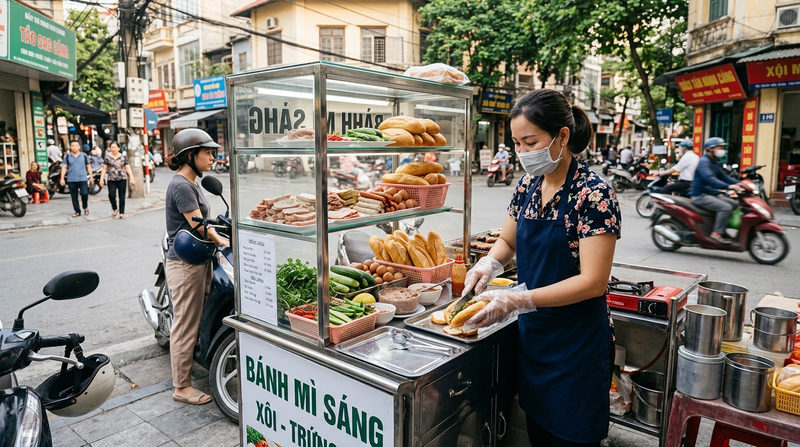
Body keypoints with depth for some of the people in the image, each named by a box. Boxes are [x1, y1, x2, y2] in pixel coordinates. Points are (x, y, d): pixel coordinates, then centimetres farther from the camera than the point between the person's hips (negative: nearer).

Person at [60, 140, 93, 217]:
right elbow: (64, 167, 5)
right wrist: (62, 178, -1)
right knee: (74, 197, 5)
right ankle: (77, 212, 15)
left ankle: (85, 207, 10)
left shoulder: (84, 155, 6)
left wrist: (91, 177, 9)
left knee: (84, 193, -15)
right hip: (71, 180, 1)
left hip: (82, 179, -1)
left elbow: (88, 167, 12)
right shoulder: (67, 156, 5)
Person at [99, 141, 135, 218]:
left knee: (122, 196, 0)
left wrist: (131, 178, -8)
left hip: (122, 179, 0)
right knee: (111, 195, -13)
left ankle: (122, 213, 8)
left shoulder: (123, 156, 5)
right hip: (111, 180, 1)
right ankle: (114, 208, 12)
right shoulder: (108, 157, 7)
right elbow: (104, 168, 7)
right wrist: (101, 179, 1)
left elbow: (128, 168, 1)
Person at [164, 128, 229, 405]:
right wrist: (221, 242, -6)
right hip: (185, 265, -10)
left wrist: (218, 239, 7)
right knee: (185, 326, 1)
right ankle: (182, 387, 14)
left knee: (195, 320, 18)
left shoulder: (191, 183, 13)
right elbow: (198, 226, -19)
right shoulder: (181, 185, -18)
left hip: (197, 261, 10)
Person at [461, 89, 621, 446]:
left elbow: (593, 282, -22)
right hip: (532, 333, 6)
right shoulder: (528, 185, 1)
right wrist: (488, 264, -9)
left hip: (576, 342, -6)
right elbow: (508, 240, 13)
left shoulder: (593, 194, -19)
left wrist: (517, 300, -29)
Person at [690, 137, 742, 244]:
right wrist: (728, 186, -36)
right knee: (726, 207, -26)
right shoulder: (703, 161, -13)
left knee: (735, 204, 8)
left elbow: (724, 177, 21)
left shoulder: (713, 163, 20)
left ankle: (723, 230, 9)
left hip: (711, 194, 10)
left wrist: (739, 183, 4)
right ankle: (716, 234, -23)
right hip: (700, 196, -10)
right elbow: (709, 179, -28)